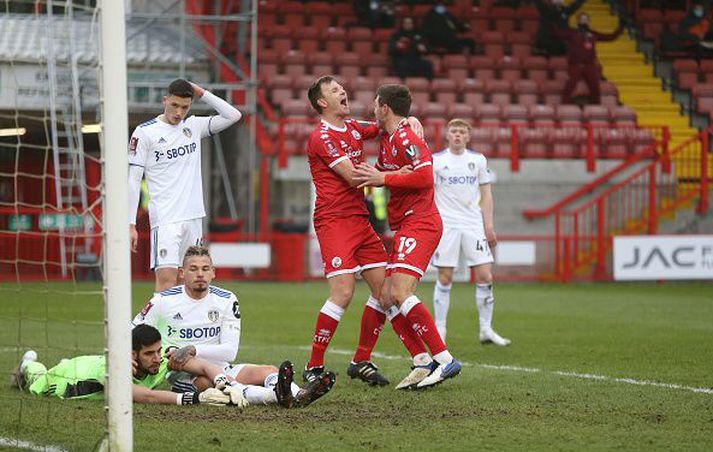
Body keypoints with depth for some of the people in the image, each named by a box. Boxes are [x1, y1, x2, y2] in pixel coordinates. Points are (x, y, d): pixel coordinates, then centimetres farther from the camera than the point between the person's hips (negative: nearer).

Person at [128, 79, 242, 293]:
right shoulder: (145, 132, -3)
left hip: (194, 217, 5)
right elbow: (133, 180, -3)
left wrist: (203, 94, 2)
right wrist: (130, 224, -9)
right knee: (166, 279, -16)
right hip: (165, 219, -5)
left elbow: (233, 115, 7)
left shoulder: (194, 126, 11)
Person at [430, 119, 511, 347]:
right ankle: (439, 330, 6)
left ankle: (486, 330, 5)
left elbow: (486, 195, 13)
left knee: (485, 277, -4)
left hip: (474, 225, 2)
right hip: (446, 224, -2)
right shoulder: (436, 160, 2)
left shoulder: (478, 160, 10)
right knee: (445, 278, -3)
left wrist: (489, 226, 6)